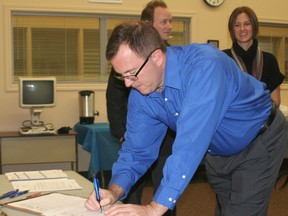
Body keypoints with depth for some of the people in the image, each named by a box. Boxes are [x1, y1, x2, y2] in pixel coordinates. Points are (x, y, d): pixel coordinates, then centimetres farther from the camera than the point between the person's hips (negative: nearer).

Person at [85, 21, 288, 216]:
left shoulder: (204, 66, -38)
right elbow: (137, 148, -9)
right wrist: (115, 190, -28)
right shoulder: (140, 92, -15)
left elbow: (191, 143, -45)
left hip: (260, 140, -6)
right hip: (218, 150, 6)